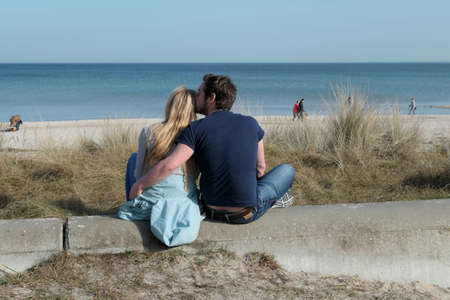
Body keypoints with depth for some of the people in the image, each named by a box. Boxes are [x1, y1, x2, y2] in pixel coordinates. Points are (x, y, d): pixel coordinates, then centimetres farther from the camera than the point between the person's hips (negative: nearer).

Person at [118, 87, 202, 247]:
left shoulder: (148, 133, -9)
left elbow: (139, 175, 0)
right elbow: (194, 176, 5)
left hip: (151, 205, -2)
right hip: (187, 204, 2)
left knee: (134, 158, 28)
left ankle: (131, 212, 42)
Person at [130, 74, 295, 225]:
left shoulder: (195, 129, -10)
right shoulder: (250, 124, -3)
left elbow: (169, 165, -21)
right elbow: (260, 167, 7)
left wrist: (139, 185, -7)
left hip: (213, 212, 1)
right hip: (248, 214, -1)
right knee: (287, 170, 23)